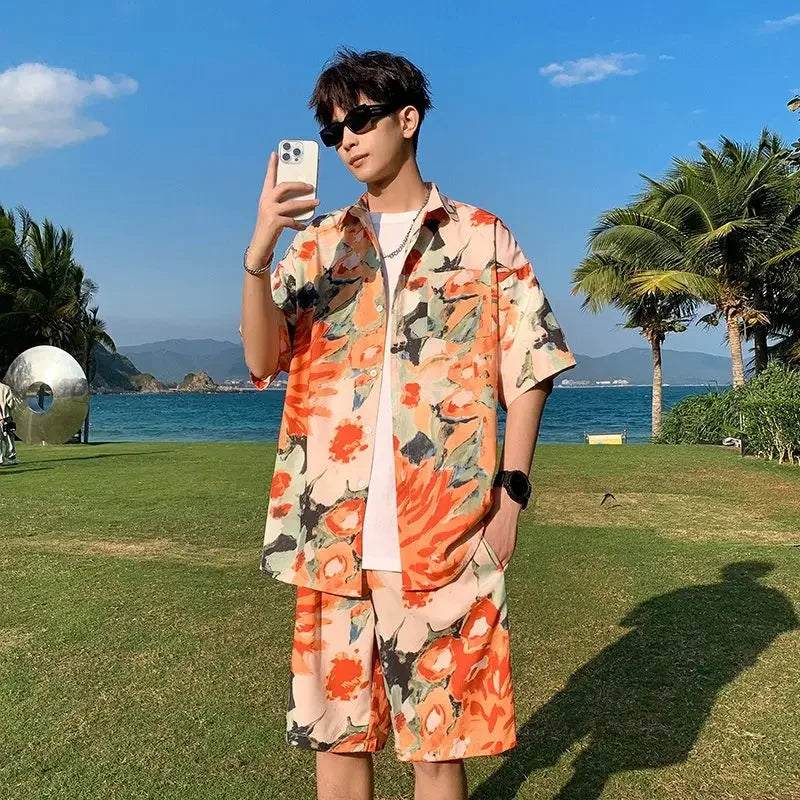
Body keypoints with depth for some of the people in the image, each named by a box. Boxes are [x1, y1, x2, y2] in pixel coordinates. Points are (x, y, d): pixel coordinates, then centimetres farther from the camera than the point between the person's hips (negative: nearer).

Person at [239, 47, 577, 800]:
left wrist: (511, 490, -5)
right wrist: (259, 246, -13)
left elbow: (527, 371, 4)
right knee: (333, 723, 11)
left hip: (445, 530, -2)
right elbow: (261, 360, 1)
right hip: (333, 528, 3)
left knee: (438, 724, 7)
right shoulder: (316, 244, 12)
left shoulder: (481, 238, 6)